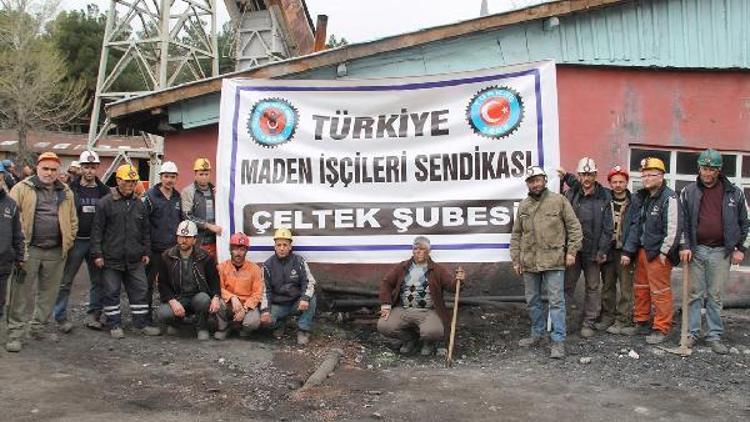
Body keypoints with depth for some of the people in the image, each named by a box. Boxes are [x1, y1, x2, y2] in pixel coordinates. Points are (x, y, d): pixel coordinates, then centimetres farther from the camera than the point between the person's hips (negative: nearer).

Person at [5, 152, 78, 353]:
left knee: (48, 292, 12)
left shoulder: (66, 193, 12)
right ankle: (15, 334, 4)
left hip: (56, 252, 4)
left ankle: (38, 328, 25)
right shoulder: (22, 188, -1)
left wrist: (67, 243, 7)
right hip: (29, 250, -4)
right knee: (21, 292, -2)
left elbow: (73, 221, 16)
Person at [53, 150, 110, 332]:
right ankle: (60, 317, 8)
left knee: (98, 280, 7)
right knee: (65, 281, 0)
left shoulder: (104, 190, 7)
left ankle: (93, 315, 16)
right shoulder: (70, 189, -1)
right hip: (75, 241, -3)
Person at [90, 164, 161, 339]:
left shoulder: (139, 204, 11)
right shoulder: (105, 203, -4)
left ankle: (141, 323, 16)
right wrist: (97, 254, -9)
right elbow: (97, 230, -5)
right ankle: (114, 324, 16)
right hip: (112, 258, -4)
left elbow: (145, 230, 17)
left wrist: (146, 252, 13)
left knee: (140, 290, 7)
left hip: (135, 259, 4)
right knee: (112, 292, 4)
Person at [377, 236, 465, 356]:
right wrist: (386, 305, -3)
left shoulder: (438, 269, 7)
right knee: (383, 326, -20)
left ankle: (428, 342, 10)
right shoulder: (402, 267, 12)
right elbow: (386, 283, 10)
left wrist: (458, 280, -27)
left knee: (433, 332, -33)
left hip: (428, 312, -3)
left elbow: (451, 285, -2)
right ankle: (409, 338, 12)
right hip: (402, 310, 3)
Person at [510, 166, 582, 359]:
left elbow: (574, 227, 0)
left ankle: (558, 341, 2)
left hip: (553, 261, -5)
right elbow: (516, 235, 15)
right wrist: (516, 259, 11)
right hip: (529, 262, 5)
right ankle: (537, 334, 29)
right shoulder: (523, 206, 10)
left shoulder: (558, 200, -2)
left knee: (556, 301, -3)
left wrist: (572, 251, -5)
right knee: (532, 301, 14)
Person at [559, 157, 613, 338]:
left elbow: (607, 227, -2)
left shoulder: (603, 197, -1)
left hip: (592, 251, 0)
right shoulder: (570, 195, 2)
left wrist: (603, 250, -6)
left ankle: (589, 322, 19)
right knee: (567, 285, 4)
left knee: (593, 287, 9)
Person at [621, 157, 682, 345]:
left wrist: (664, 252, -16)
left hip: (659, 253, -8)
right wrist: (627, 251, 7)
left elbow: (674, 228, -16)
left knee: (660, 291, -2)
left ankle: (661, 329, 8)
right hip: (642, 250, 8)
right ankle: (641, 322, 30)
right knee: (640, 288, 16)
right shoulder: (640, 197, 11)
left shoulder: (669, 198, -13)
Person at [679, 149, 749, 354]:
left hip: (721, 252, 0)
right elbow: (680, 221, 4)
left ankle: (715, 336, 13)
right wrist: (684, 246, -4)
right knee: (695, 294, 5)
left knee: (715, 296, 6)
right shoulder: (688, 192, 2)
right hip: (696, 250, 0)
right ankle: (691, 333, 12)